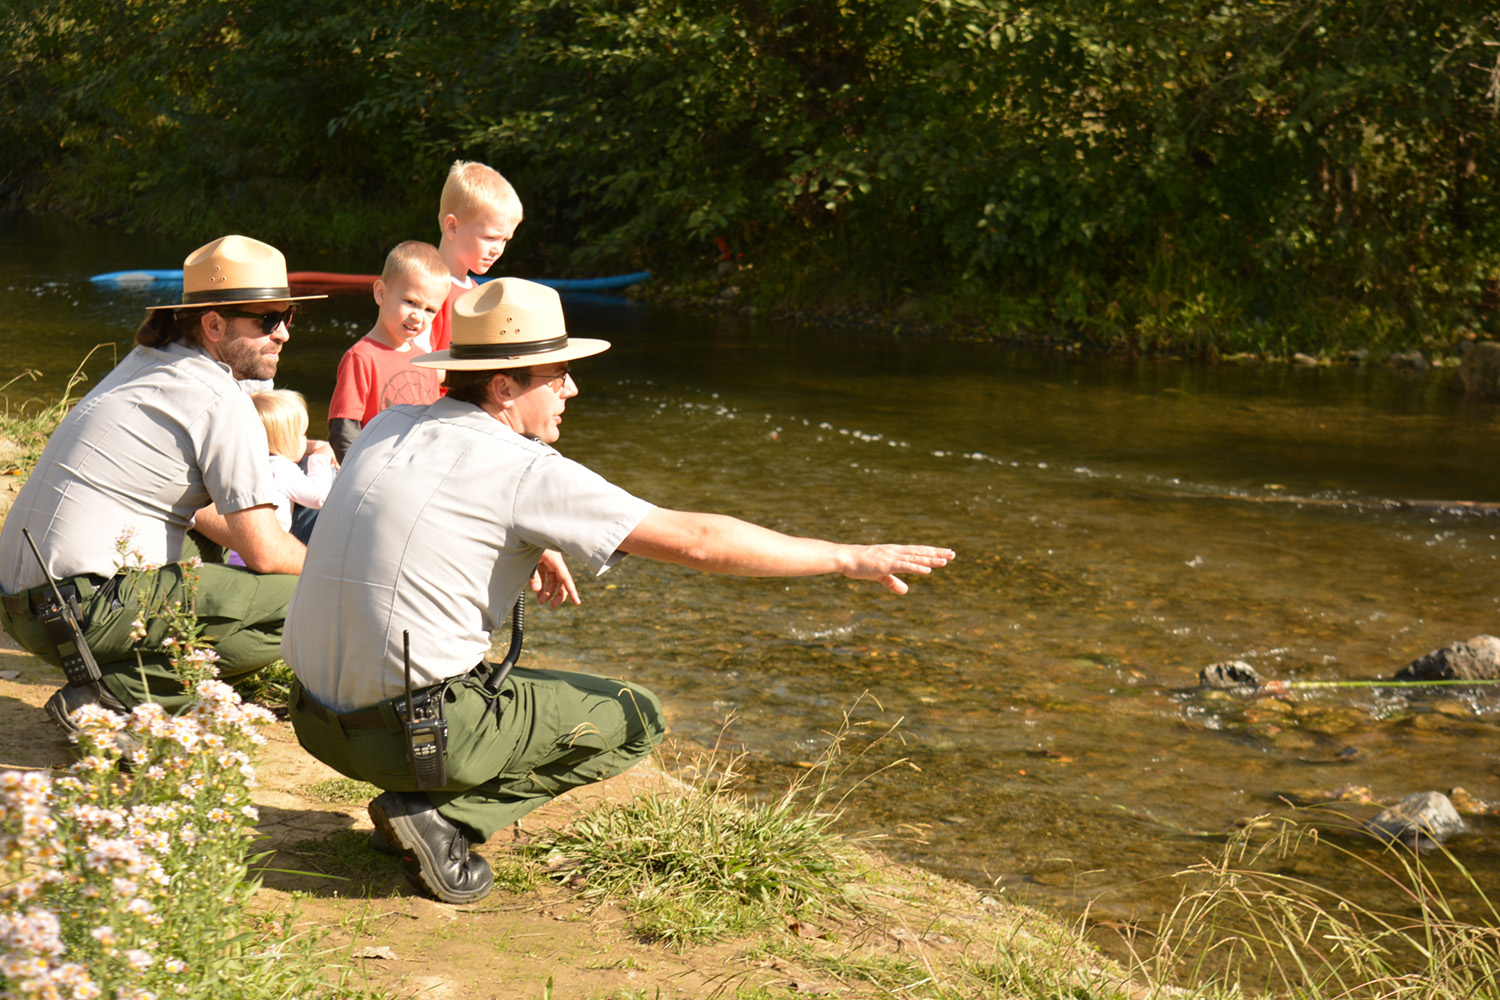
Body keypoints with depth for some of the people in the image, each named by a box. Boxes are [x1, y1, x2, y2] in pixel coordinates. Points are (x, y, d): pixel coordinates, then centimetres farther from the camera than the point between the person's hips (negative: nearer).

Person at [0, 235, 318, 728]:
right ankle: (111, 696, -13)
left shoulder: (149, 362, 18)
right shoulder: (222, 404, -10)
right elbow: (265, 552, -10)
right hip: (80, 608, -10)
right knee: (295, 601, -11)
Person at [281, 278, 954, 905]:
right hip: (414, 730, -7)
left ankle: (416, 802, 12)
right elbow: (695, 540, -10)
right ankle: (442, 815, -3)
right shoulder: (525, 471, -11)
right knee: (634, 720, 8)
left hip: (315, 716, 8)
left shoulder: (386, 428, 9)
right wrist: (849, 559, -3)